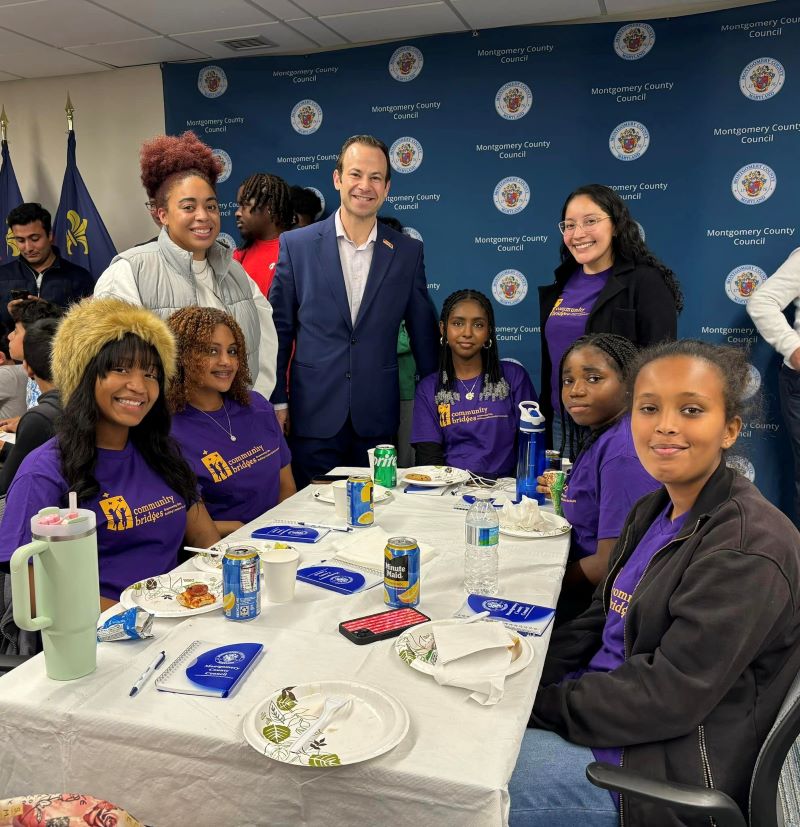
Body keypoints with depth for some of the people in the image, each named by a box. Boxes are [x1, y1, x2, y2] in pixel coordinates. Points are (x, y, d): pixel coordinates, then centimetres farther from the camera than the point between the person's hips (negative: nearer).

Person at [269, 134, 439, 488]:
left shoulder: (408, 252, 3)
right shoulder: (296, 245, 0)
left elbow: (422, 332, 8)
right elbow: (278, 328, 3)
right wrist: (276, 402, 1)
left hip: (377, 418, 1)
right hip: (313, 416, -1)